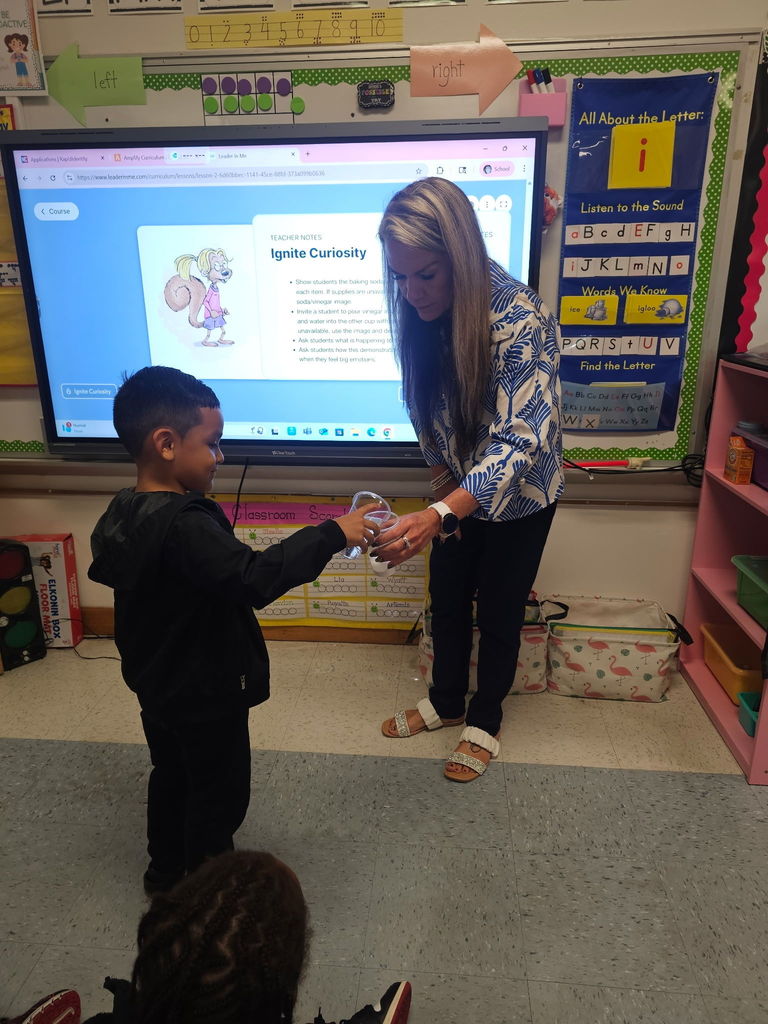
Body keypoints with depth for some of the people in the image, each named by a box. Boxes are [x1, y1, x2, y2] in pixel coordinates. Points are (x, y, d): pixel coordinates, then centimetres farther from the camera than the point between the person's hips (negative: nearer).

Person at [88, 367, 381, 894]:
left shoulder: (126, 511, -4)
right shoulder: (184, 525, -34)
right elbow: (255, 578, -42)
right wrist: (332, 534, -36)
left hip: (157, 681, 9)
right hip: (206, 692, -9)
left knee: (173, 774, 27)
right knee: (218, 793, 13)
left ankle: (167, 870, 47)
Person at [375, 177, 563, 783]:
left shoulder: (522, 320, -32)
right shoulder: (423, 313, -13)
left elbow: (521, 442, -37)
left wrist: (439, 515, -49)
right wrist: (441, 479, 4)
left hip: (519, 494, -5)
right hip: (461, 486, 5)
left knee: (498, 609, 12)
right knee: (446, 597, 17)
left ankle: (485, 720, 38)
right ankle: (446, 701, 43)